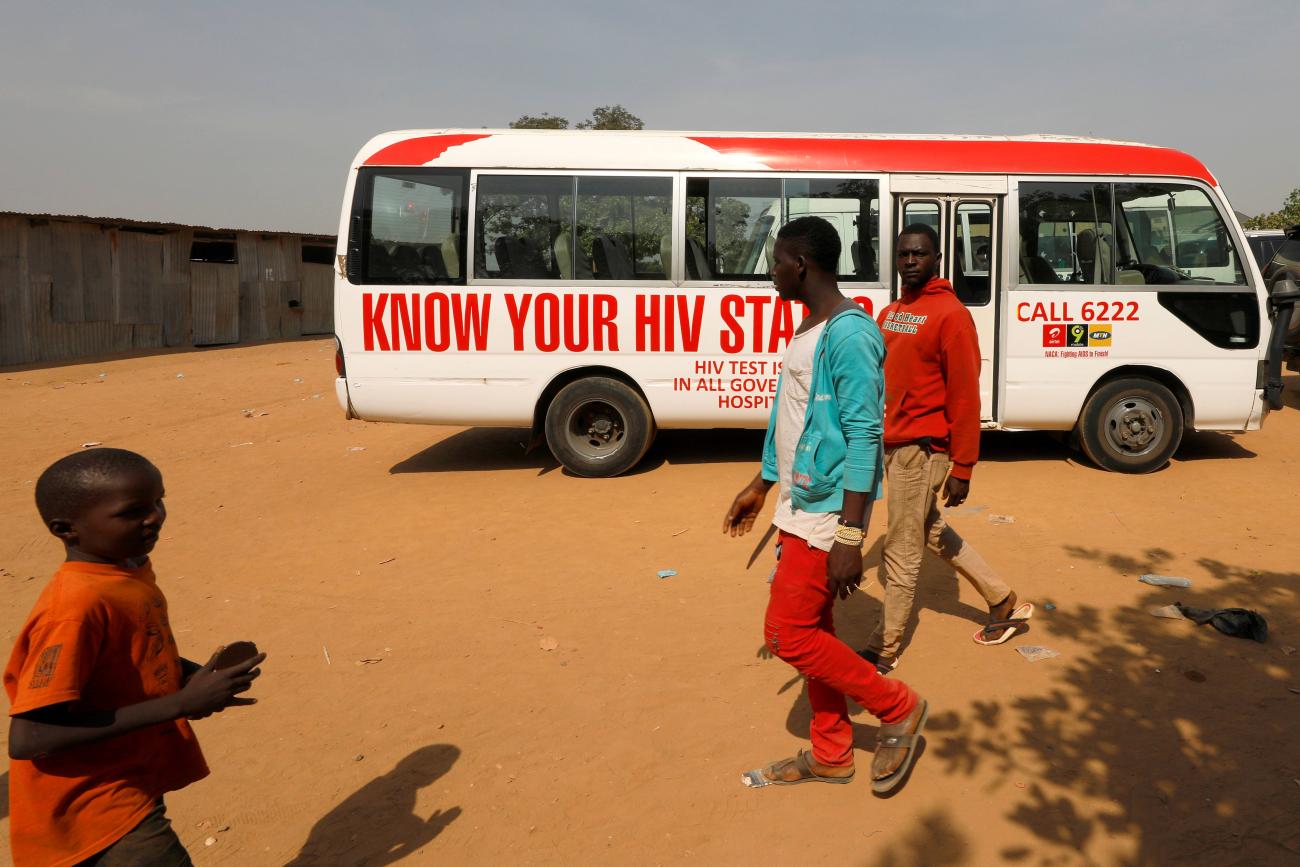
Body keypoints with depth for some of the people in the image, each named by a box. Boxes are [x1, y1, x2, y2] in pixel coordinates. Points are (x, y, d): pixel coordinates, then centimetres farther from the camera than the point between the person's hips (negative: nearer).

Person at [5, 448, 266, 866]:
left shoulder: (131, 571, 0)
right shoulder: (78, 607, -27)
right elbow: (27, 738, -30)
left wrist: (198, 676, -4)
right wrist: (180, 703, -28)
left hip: (132, 789, 9)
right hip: (96, 813, -9)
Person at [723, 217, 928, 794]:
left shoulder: (848, 334, -19)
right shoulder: (807, 330, 12)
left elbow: (864, 435, -22)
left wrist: (850, 535, -24)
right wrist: (760, 487, 24)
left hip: (826, 511, -9)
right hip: (800, 507, 9)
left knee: (787, 634, -4)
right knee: (814, 629, 15)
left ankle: (898, 709, 14)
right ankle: (830, 756, 29)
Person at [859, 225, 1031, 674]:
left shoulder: (950, 314, -13)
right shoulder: (890, 313, 11)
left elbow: (965, 397, -15)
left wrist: (963, 468, -17)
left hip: (921, 450, -9)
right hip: (892, 445, 9)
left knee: (901, 553, 1)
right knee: (932, 531, 22)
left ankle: (884, 650, 16)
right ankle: (1005, 604, 39)